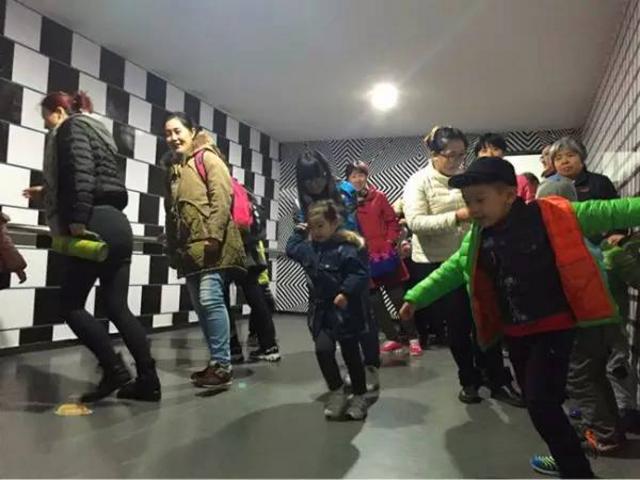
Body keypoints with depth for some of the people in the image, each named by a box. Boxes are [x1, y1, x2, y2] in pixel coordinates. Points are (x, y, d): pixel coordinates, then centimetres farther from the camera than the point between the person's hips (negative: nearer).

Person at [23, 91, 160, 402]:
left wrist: (76, 221, -21)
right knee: (118, 307, 6)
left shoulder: (72, 128, 3)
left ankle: (115, 372, -4)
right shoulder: (94, 131, 29)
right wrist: (47, 194, 38)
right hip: (116, 225, 9)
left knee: (70, 305, 0)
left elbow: (79, 175, -15)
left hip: (98, 226, -9)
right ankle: (148, 382, 4)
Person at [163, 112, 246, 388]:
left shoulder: (208, 157, 0)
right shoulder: (173, 167, 24)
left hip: (209, 243, -8)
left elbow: (222, 198, -12)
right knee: (199, 305, 9)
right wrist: (172, 248, 19)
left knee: (210, 299, -15)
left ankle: (222, 365, -9)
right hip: (188, 247, 8)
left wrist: (214, 235, -22)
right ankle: (215, 362, 18)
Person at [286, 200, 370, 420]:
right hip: (320, 310, 6)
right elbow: (291, 249, 26)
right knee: (323, 349, -8)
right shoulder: (310, 248, 7)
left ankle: (359, 398, 26)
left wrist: (346, 293, -30)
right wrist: (299, 232, 20)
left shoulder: (348, 247, -17)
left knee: (351, 354, 7)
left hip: (345, 311, -5)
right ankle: (336, 392, 15)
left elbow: (360, 273, -23)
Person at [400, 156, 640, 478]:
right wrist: (416, 297, 6)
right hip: (514, 331, 6)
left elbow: (605, 213, -10)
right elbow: (453, 270, 9)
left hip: (554, 325, -6)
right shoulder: (477, 238, 1)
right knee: (535, 400, 17)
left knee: (542, 402, -9)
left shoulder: (551, 216, -13)